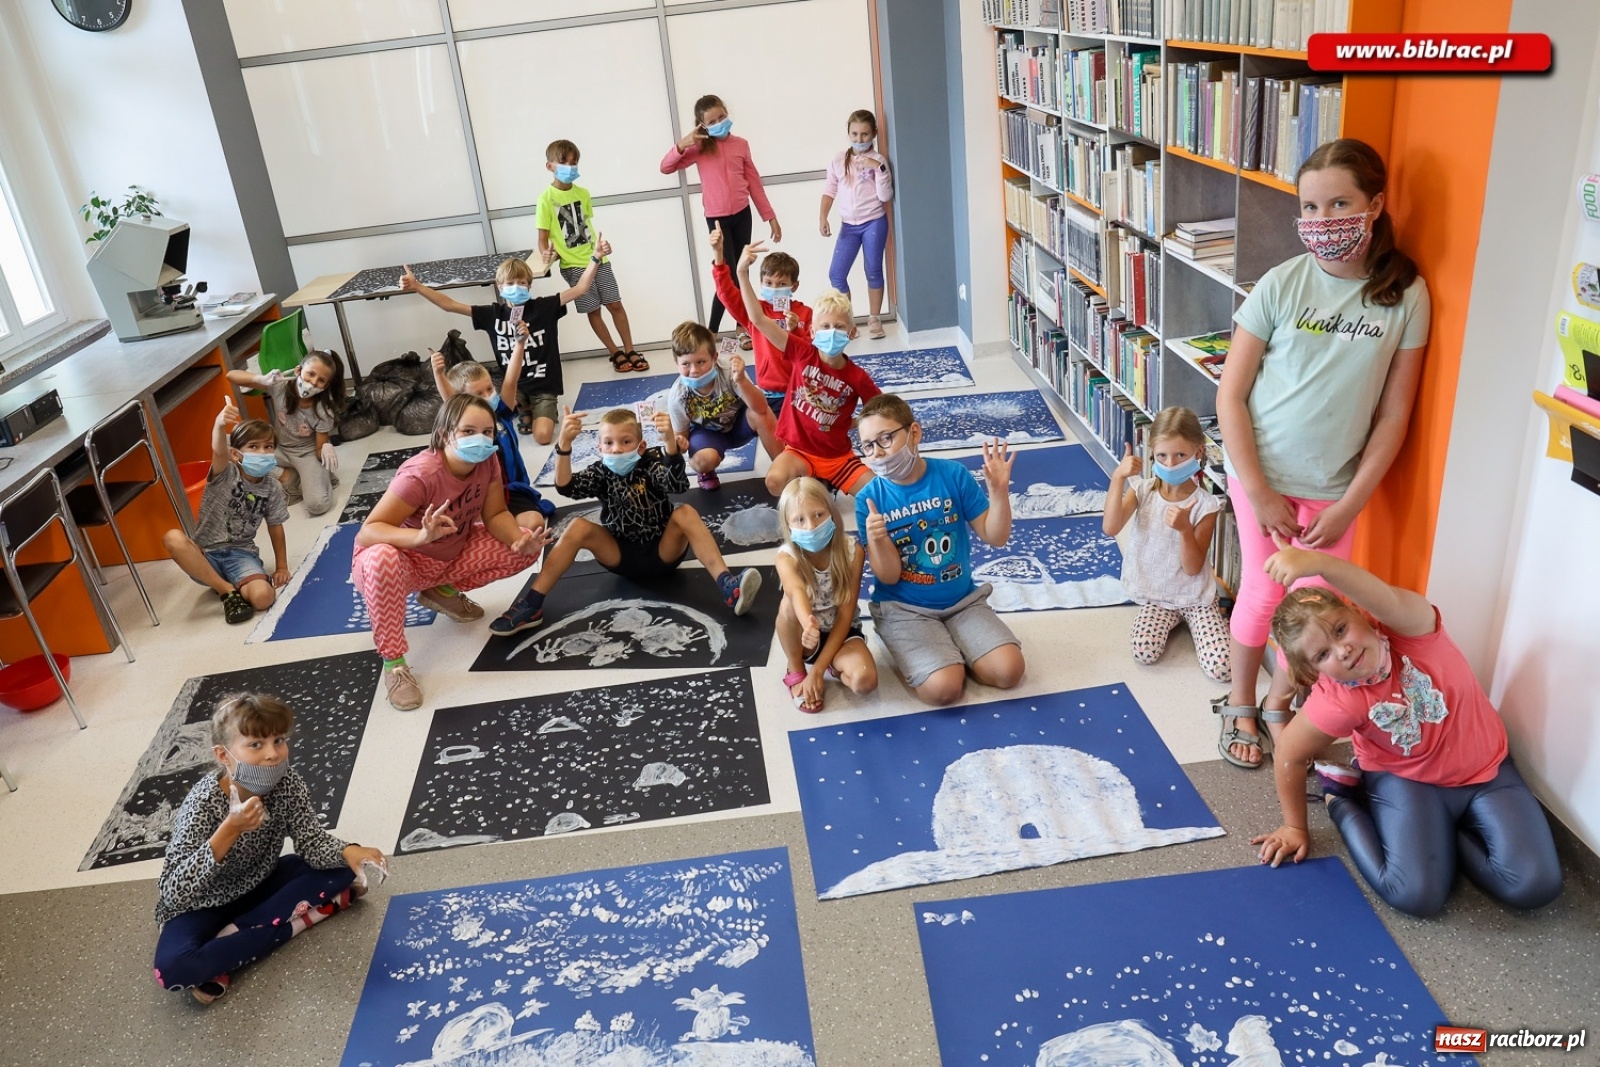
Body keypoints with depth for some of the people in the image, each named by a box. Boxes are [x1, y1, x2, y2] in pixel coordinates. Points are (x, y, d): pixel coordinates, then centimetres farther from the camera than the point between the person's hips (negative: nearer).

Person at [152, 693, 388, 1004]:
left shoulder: (287, 783, -17)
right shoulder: (203, 806, -30)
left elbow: (311, 841, -15)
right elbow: (172, 893, -35)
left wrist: (348, 853, -37)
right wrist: (230, 830, -45)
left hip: (259, 885, 5)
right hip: (205, 906, -5)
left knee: (340, 869, -14)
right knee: (172, 968, -32)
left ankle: (228, 938, -15)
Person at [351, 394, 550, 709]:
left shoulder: (487, 463, -14)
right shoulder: (420, 475, -34)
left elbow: (495, 515, -10)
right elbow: (366, 532, -36)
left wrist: (521, 540, -32)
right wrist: (422, 536, -53)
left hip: (452, 554, 7)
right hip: (406, 560, -6)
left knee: (526, 546, -7)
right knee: (382, 559, -42)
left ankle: (442, 592, 12)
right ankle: (393, 662, -21)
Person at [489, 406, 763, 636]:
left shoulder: (651, 464, -8)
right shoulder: (601, 472, -3)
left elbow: (678, 485, -29)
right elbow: (566, 487, -21)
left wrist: (670, 440, -45)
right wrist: (564, 444, -37)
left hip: (662, 553, -2)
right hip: (621, 556, 2)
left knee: (685, 513, -27)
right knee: (578, 527, -19)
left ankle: (727, 586, -41)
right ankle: (531, 604, -20)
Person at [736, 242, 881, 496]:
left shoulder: (857, 377, -9)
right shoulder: (803, 353, -10)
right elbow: (759, 319, -16)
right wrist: (743, 273, -23)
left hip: (838, 457, 1)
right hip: (799, 451, 0)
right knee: (776, 480, -32)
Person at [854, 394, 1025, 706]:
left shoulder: (953, 475, -9)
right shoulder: (869, 499, -12)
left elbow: (996, 537, -5)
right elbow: (888, 576, -12)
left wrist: (999, 490, -22)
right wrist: (877, 538, -32)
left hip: (962, 601, 3)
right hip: (904, 609, -2)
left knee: (1008, 671, -14)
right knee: (944, 687, -24)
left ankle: (950, 651, 11)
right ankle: (909, 655, 8)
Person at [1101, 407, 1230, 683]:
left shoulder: (1205, 505, -15)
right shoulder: (1143, 490, -8)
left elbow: (1193, 568, -15)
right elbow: (1110, 528, -25)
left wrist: (1185, 529, -33)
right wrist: (1118, 477, -30)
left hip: (1194, 597, -2)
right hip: (1156, 596, 2)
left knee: (1221, 669, -15)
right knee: (1144, 652, -24)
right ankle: (1172, 619, 11)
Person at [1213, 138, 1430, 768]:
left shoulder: (1407, 295, -7)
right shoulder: (1282, 284, -11)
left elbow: (1394, 414, -3)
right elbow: (1230, 395, -9)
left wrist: (1349, 505, -6)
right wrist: (1261, 495, -11)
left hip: (1335, 487, 2)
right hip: (1263, 475, -1)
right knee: (1263, 594, 5)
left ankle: (1279, 704, 33)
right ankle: (1238, 705, 29)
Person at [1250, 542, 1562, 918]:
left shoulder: (1411, 628, -27)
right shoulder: (1338, 701, -26)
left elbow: (1388, 601, -51)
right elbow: (1289, 756, -12)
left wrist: (1318, 562, -70)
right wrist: (1295, 827, -1)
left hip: (1486, 770, 2)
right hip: (1407, 780, -2)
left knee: (1535, 886, -16)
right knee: (1416, 895, -23)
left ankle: (1445, 829, 10)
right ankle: (1345, 801, 1)